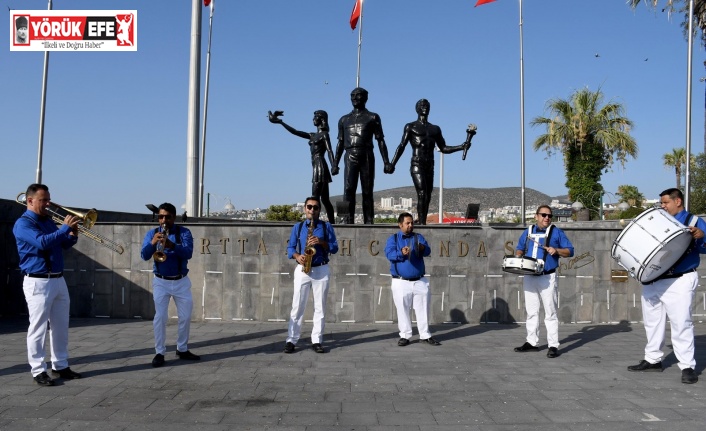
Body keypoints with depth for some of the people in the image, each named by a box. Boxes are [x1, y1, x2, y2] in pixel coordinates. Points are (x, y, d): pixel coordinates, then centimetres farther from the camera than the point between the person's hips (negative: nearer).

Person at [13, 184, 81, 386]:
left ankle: (60, 366, 21)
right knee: (38, 328, -3)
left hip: (58, 280, 8)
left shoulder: (49, 220, 15)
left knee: (61, 326, 11)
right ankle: (38, 371, 4)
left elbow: (64, 245, 20)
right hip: (38, 282, -8)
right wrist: (65, 227, -21)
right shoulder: (23, 224, -10)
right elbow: (43, 242, -26)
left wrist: (72, 236, 0)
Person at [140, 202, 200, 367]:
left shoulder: (184, 232, -6)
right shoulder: (152, 233, -3)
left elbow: (188, 253, -21)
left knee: (185, 316, 8)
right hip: (161, 282, -1)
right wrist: (152, 243, -33)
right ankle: (159, 352, 4)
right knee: (160, 317, -5)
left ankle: (182, 349, 24)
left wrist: (172, 245, -39)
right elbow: (144, 256, -14)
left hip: (181, 281, 1)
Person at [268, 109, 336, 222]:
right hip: (317, 167, 8)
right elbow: (295, 132, 22)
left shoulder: (324, 135, -1)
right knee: (324, 199, 5)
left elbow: (329, 151, -13)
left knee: (315, 197, -15)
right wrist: (280, 122, 20)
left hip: (320, 167, -8)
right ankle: (331, 223, 4)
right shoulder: (313, 136, 21)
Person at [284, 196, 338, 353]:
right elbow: (290, 247, 6)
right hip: (302, 270, 0)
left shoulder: (326, 226, 6)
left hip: (321, 270, 0)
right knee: (297, 306, -1)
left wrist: (321, 242, -15)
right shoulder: (298, 227, 8)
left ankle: (317, 341, 8)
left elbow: (334, 248, 1)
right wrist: (297, 256, -14)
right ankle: (291, 340, 3)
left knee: (320, 307, 2)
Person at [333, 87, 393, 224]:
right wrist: (335, 164, 13)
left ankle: (368, 222, -1)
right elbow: (340, 143, 20)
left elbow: (380, 141, 6)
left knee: (367, 192, -2)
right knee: (348, 189, -13)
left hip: (367, 157, -2)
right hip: (350, 157, 2)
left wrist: (386, 162, -2)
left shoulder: (372, 118, 11)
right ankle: (349, 221, -15)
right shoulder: (344, 120, 20)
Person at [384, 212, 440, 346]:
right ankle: (405, 336, 12)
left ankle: (425, 335, 15)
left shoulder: (418, 237, 9)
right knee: (403, 310, 3)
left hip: (420, 281, 3)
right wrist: (401, 253, -36)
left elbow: (428, 251, -6)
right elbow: (389, 254, -15)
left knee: (423, 309, 7)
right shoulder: (393, 238, 2)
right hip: (401, 282, -3)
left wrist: (423, 248, -31)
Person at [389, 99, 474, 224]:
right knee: (422, 194, -19)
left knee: (427, 197, -1)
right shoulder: (411, 127, 8)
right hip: (417, 165, -5)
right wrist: (392, 164, -10)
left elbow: (444, 148, 18)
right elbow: (402, 146, 0)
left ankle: (421, 222, 0)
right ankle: (422, 223, -24)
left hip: (430, 166, 5)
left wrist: (462, 146, 5)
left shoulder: (435, 129, 22)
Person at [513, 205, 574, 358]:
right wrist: (518, 256, 1)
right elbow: (519, 249, 22)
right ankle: (531, 342, 20)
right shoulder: (527, 232, 13)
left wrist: (556, 250, -18)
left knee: (550, 313, -4)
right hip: (529, 277, 5)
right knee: (531, 311, 11)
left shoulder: (556, 232, 2)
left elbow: (570, 251, 0)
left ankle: (553, 346, -1)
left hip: (548, 278, -4)